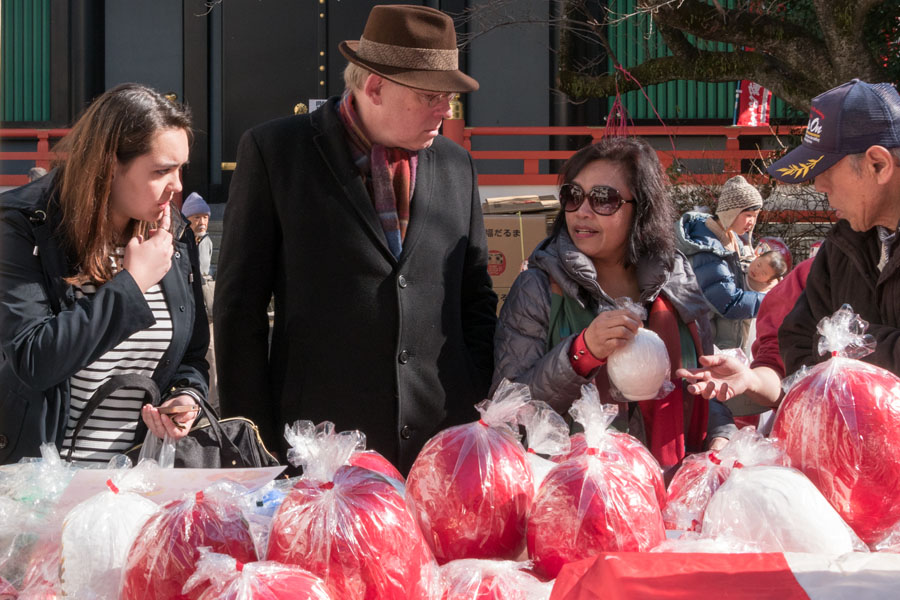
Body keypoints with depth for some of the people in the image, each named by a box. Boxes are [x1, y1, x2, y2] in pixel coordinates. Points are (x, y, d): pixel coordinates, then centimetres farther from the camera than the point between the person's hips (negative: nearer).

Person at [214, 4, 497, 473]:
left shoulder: (456, 164, 12)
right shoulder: (274, 150, -1)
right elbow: (240, 305, -2)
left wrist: (480, 420, 7)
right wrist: (253, 443, -5)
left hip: (445, 440, 4)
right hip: (321, 443, -3)